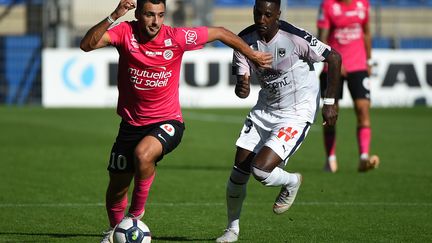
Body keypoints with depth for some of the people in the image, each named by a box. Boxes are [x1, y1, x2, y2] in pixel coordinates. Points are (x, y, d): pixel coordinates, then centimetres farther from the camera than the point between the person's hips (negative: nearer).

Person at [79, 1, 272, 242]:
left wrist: (253, 55, 9)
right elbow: (87, 44, -28)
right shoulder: (125, 32, -13)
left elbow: (220, 33, 0)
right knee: (117, 187, 10)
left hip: (166, 122, -2)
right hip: (131, 123, 3)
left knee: (143, 154, -34)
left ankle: (136, 214, -9)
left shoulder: (177, 38, -14)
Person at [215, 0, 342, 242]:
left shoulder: (295, 38, -22)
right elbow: (242, 86, -8)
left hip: (296, 114, -6)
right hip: (265, 111, 6)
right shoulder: (245, 40, -8)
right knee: (239, 173, 3)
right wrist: (241, 88, -34)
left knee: (261, 170, -20)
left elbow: (334, 58, -12)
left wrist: (330, 102, -10)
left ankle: (292, 182, 15)